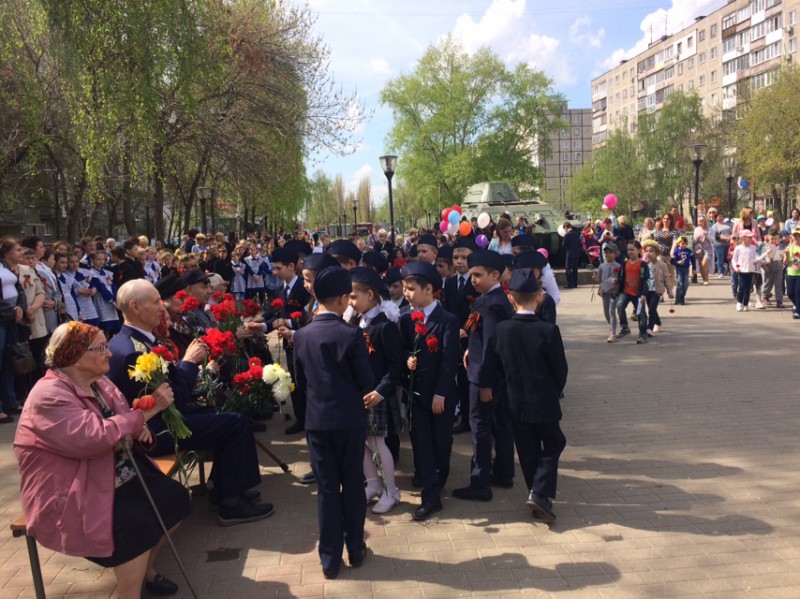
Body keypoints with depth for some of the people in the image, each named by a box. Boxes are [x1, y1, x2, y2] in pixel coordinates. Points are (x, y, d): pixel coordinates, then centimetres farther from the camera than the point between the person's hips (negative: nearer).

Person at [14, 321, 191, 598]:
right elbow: (94, 437, -34)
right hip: (71, 494, -9)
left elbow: (120, 422, 17)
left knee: (175, 497, -2)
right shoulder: (50, 396, -23)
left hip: (119, 475, 9)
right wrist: (148, 410, -31)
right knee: (136, 526, -29)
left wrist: (140, 428, -8)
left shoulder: (98, 382, 5)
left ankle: (146, 566, 18)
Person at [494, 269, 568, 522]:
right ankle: (540, 493, 1)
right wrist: (554, 393, 10)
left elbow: (499, 365, 1)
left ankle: (538, 497, 22)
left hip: (516, 402, 3)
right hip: (544, 402, -3)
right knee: (553, 445, 16)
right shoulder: (548, 330, -18)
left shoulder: (501, 329, -9)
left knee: (528, 452, 15)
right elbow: (561, 369, -9)